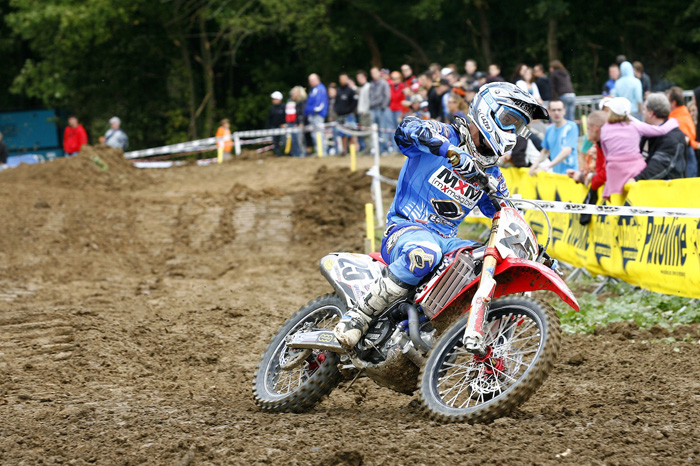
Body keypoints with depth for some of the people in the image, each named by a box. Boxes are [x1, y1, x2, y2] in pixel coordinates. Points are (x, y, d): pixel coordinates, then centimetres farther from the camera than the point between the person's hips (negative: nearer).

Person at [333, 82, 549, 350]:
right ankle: (359, 316, -31)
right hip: (406, 228, -7)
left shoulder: (491, 174, 17)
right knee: (423, 253, -42)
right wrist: (452, 152, -42)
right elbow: (407, 129, -27)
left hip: (447, 241, 7)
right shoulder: (444, 135, -5)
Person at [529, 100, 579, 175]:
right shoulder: (549, 129, 11)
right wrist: (536, 163, 2)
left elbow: (567, 151, -18)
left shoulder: (571, 127, -8)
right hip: (555, 172, 5)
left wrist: (547, 167, -23)